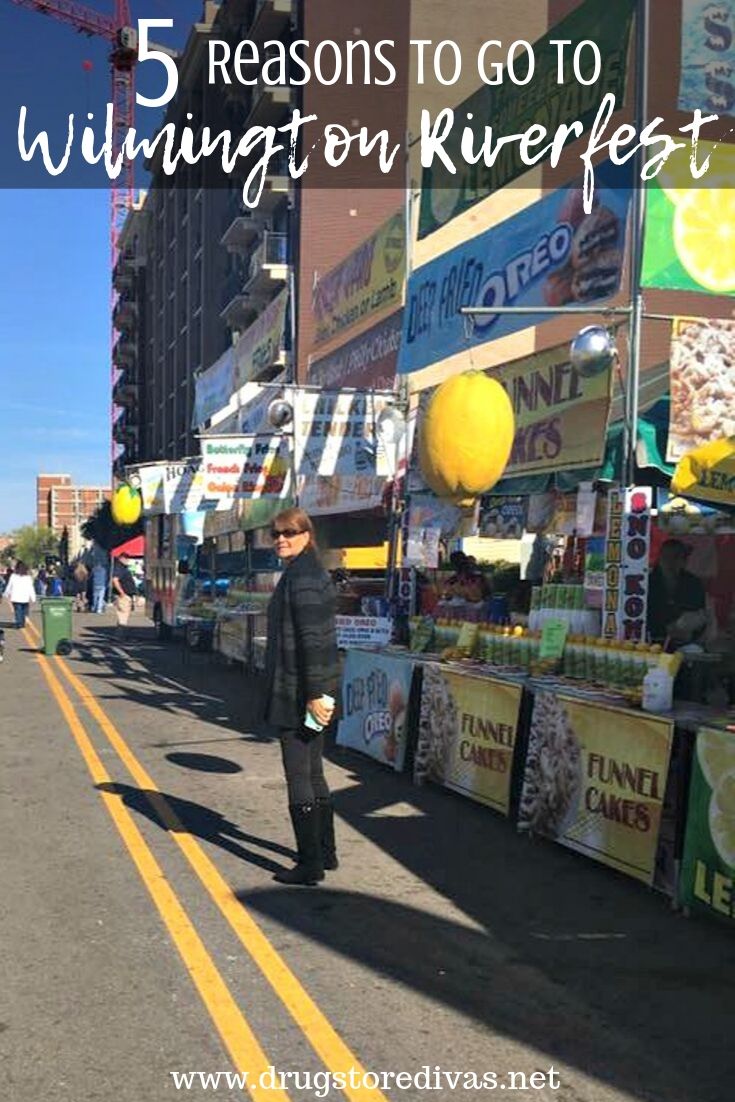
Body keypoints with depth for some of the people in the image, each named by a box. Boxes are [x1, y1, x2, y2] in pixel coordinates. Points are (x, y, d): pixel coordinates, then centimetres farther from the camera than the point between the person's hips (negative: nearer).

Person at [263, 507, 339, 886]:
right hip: (307, 689, 10)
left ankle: (310, 865, 5)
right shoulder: (310, 572, 15)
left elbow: (313, 639, -22)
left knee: (299, 776, -2)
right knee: (313, 773, 18)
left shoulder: (302, 578, -16)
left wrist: (313, 693, -24)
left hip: (297, 690, -10)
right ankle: (325, 852, 28)